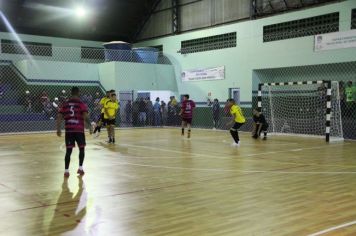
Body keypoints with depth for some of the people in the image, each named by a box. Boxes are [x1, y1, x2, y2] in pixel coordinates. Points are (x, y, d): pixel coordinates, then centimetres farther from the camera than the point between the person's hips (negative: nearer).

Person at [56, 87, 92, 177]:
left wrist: (58, 129, 13)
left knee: (68, 150, 5)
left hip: (69, 130, 3)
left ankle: (66, 171, 1)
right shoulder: (81, 104, -3)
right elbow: (86, 116, -14)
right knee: (81, 148, 15)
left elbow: (59, 117, 6)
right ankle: (80, 168, 18)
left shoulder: (65, 104, 8)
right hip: (79, 130, -3)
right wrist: (90, 127, -3)